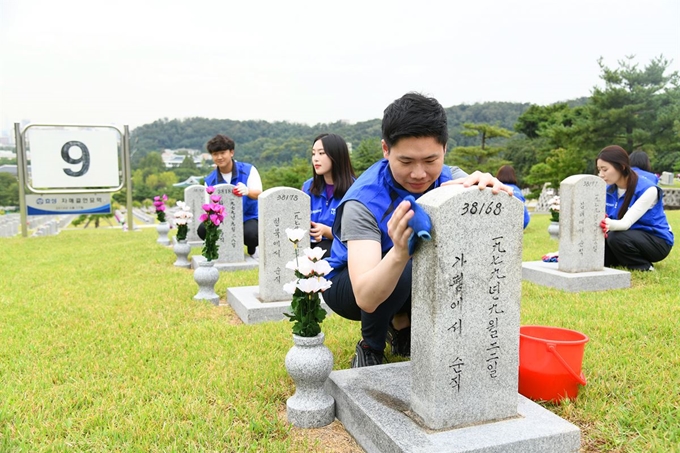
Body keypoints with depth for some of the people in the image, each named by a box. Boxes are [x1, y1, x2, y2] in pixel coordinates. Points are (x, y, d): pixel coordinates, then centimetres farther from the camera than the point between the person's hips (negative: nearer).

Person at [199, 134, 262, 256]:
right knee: (203, 229, -23)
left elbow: (259, 193, -22)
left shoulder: (248, 170, -9)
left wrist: (247, 191, -46)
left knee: (251, 233, -36)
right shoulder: (210, 180, 0)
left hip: (249, 217, -3)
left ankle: (252, 249, 3)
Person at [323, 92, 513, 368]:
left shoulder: (448, 179, -19)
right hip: (347, 282, -4)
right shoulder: (364, 201, -32)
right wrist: (399, 253, -62)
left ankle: (403, 324, 3)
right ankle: (371, 347, -5)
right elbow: (366, 298, -42)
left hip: (412, 285, 5)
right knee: (405, 272, -35)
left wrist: (492, 194, -52)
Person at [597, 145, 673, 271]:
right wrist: (601, 225, -38)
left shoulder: (648, 190, -22)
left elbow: (626, 222, -31)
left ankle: (644, 267, -9)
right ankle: (621, 260, 10)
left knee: (615, 237, -33)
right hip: (630, 236, 6)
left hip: (657, 242, -6)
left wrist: (610, 224, -55)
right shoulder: (608, 189, -3)